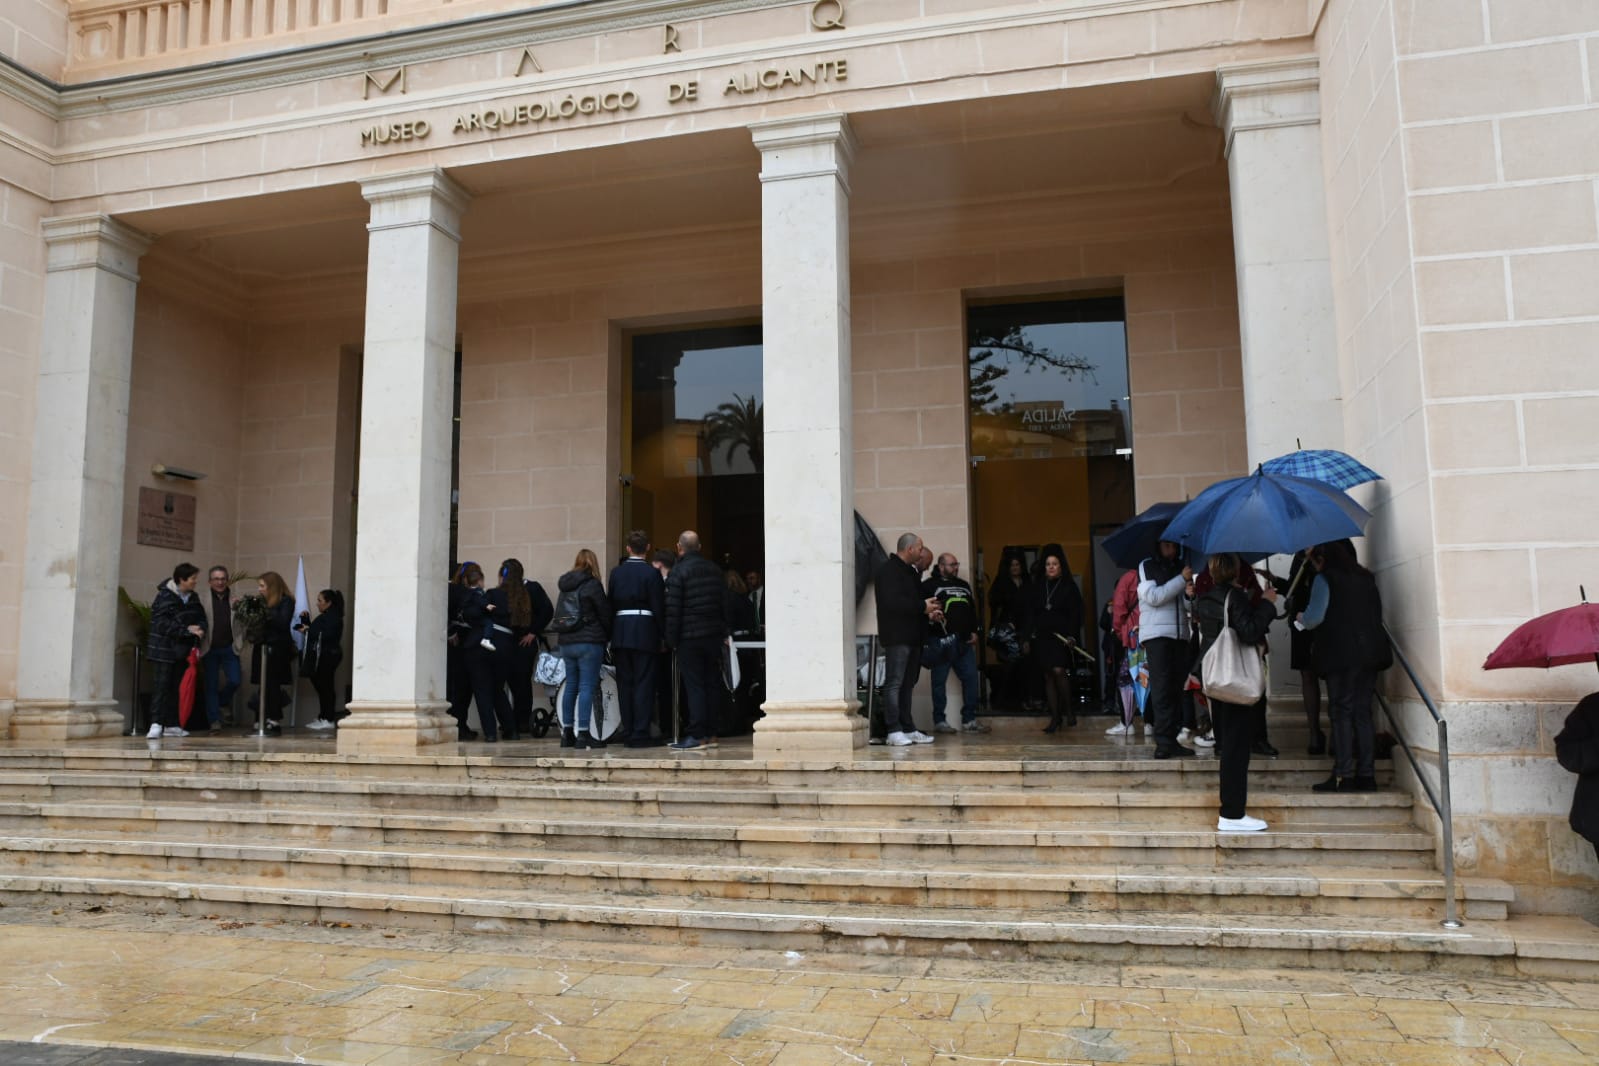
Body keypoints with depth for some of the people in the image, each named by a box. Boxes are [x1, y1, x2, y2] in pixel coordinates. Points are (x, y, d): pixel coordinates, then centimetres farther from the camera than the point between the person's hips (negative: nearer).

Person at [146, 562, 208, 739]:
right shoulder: (165, 596, -10)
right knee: (162, 685, -9)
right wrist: (186, 630, -20)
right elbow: (162, 623, -17)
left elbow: (201, 619, 13)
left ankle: (171, 725, 15)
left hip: (183, 650, 6)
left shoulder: (193, 598, 10)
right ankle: (156, 724, -10)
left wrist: (199, 632, -8)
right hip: (164, 649, -6)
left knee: (177, 688, 9)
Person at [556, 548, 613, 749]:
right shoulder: (592, 584, -9)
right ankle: (583, 734, -8)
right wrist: (607, 636, 9)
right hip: (589, 642, -7)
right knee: (587, 687, -6)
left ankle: (567, 732, 17)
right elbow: (604, 613, -5)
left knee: (571, 686, 13)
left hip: (566, 642, 7)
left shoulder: (565, 585, 10)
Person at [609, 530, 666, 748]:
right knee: (644, 683, -1)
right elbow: (659, 607, -8)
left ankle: (628, 732, 12)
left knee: (625, 683, 9)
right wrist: (662, 634, -1)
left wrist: (611, 634, 16)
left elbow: (611, 604, 10)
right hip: (645, 631, -4)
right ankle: (640, 734, -4)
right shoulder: (652, 573, -7)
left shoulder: (616, 573, 7)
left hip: (620, 630, 4)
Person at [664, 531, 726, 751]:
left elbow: (673, 610, -11)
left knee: (694, 685, -4)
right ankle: (710, 734, 12)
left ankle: (697, 736, -4)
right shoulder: (714, 570, 10)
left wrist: (671, 640, -5)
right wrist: (723, 632, 15)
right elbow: (725, 604, 11)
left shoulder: (678, 572, -9)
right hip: (714, 634, 5)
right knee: (712, 683, 8)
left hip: (689, 636, -5)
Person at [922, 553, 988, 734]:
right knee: (939, 681, -1)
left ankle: (969, 720, 11)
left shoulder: (964, 585, 21)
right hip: (940, 641, -6)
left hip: (963, 642, 6)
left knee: (971, 678, 3)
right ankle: (939, 721, 7)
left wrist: (973, 631, 15)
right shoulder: (929, 585, 0)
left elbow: (972, 610, 25)